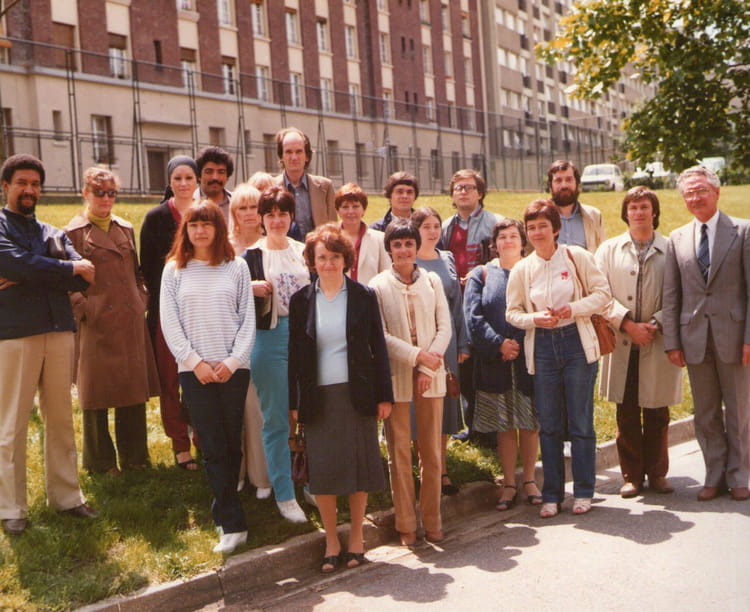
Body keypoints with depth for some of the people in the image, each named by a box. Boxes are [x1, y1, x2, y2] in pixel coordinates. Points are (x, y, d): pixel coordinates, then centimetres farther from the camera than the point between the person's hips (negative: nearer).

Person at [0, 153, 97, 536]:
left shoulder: (53, 234, 17)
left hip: (59, 331, 5)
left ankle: (65, 495, 20)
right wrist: (67, 269, -5)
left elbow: (83, 276, 2)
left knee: (61, 420, 10)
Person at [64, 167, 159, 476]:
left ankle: (133, 456, 21)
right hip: (96, 324, -5)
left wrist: (142, 299, 7)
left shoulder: (126, 229, 15)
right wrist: (83, 308, -13)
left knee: (134, 391, 8)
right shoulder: (73, 232, -1)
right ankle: (101, 462, 16)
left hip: (131, 323, 5)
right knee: (98, 394, 3)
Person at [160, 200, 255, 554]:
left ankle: (223, 513, 22)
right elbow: (169, 322, 1)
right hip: (194, 370, -1)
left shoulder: (236, 268, 6)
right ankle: (232, 524, -1)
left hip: (233, 369, 1)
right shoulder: (174, 270, 6)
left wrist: (233, 360, -8)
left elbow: (248, 319, 4)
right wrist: (195, 362, -9)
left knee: (231, 445, 5)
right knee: (213, 448, -3)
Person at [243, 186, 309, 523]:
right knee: (276, 420, 1)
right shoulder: (252, 256, 0)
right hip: (270, 338, -3)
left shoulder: (304, 252, 10)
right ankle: (284, 495, 11)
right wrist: (251, 289, -18)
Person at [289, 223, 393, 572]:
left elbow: (378, 348, 3)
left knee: (359, 466, 6)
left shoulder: (363, 296, 1)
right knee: (322, 471, 4)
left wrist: (384, 396, -1)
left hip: (356, 394, 0)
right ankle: (331, 541, 19)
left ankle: (356, 537, 21)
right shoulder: (301, 301, 4)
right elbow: (294, 354, 5)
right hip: (317, 396, 1)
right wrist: (294, 402, 1)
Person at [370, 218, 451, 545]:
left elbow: (445, 326, 3)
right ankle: (406, 524, 14)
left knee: (432, 450, 7)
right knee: (399, 451, 3)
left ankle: (432, 520, 19)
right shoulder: (378, 285, -2)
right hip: (396, 375, -2)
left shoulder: (432, 281, 6)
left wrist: (430, 364, -9)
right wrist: (417, 355, -15)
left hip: (431, 374, 2)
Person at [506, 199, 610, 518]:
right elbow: (512, 312, 8)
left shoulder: (577, 257, 0)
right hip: (542, 347, 2)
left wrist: (574, 308, -15)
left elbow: (602, 293, 0)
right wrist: (535, 318, -11)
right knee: (548, 425, 6)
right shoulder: (521, 270, 6)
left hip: (577, 343, -2)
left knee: (581, 422, 3)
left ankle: (583, 492, 15)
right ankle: (551, 495, 15)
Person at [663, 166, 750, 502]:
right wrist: (671, 342, 1)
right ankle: (715, 477, 21)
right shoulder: (677, 239, 9)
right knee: (705, 413, 9)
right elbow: (670, 295, 7)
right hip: (695, 338, 3)